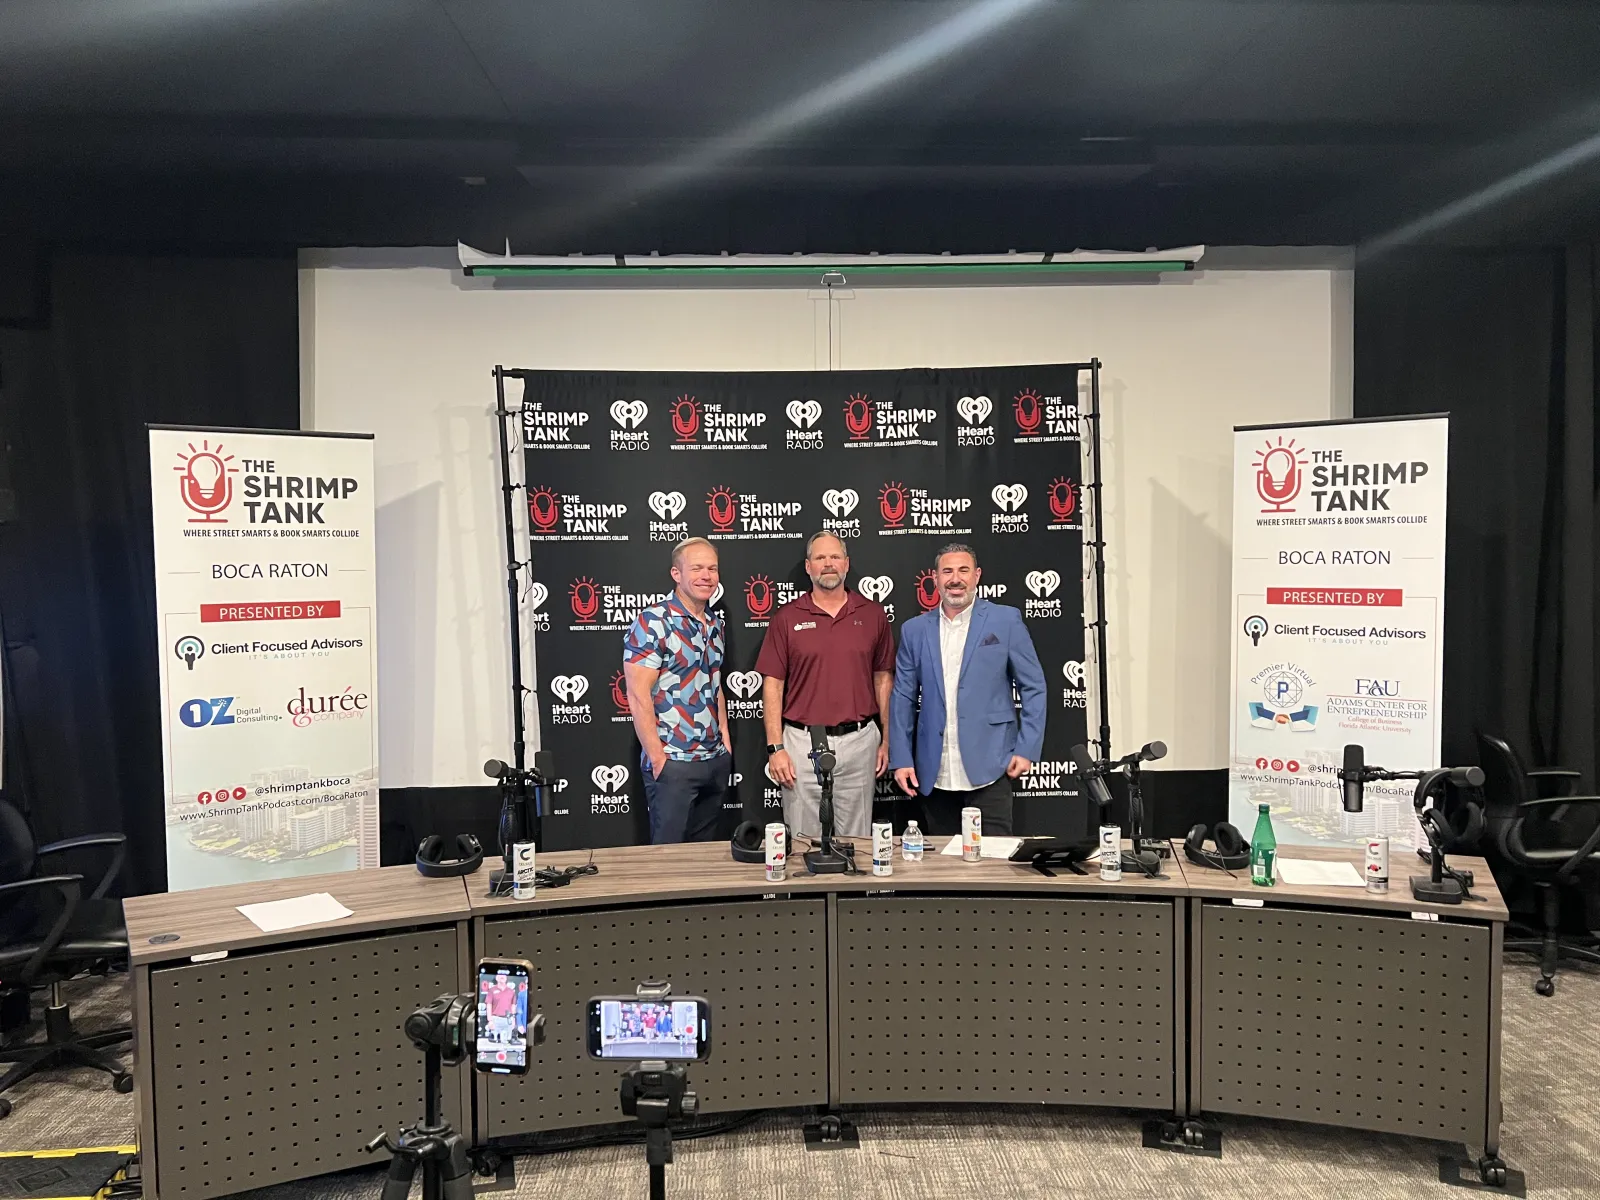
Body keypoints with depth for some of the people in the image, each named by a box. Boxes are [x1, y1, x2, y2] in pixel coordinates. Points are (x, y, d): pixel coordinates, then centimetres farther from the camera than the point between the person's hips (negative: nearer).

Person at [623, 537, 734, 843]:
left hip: (717, 761, 7)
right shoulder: (652, 623, -12)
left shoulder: (715, 624, 11)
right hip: (672, 761, -7)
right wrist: (657, 758, -17)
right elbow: (638, 696, -15)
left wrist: (725, 742, 12)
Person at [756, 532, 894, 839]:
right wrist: (775, 747, -6)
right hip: (802, 742, -1)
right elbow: (772, 684, 0)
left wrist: (887, 739, 6)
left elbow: (883, 678, 9)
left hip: (859, 741, 1)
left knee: (856, 839, 11)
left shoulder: (872, 614, 5)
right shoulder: (787, 618, 1)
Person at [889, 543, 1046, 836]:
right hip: (934, 774, 3)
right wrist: (900, 759, 3)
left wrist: (1027, 749, -5)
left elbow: (1033, 687, 2)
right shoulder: (914, 630, 8)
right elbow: (903, 698, 9)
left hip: (988, 768, -3)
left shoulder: (1005, 620, 1)